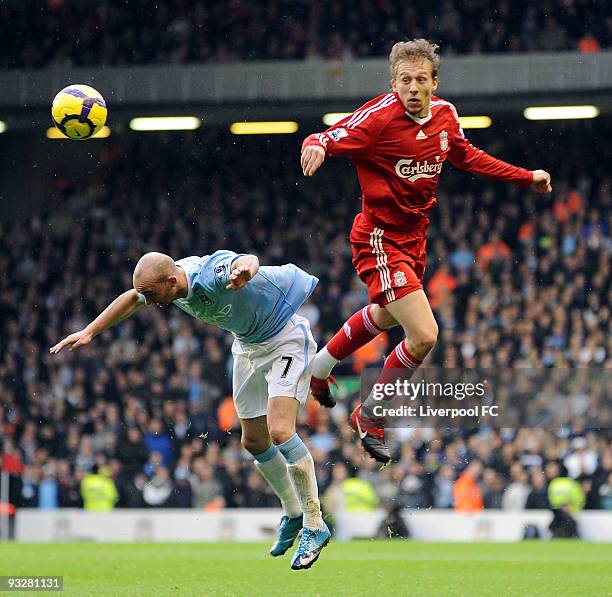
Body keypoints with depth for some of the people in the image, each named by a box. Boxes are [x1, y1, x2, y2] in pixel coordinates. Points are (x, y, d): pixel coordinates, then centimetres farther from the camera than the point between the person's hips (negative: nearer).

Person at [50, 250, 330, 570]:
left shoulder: (213, 273, -37)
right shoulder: (168, 280, -12)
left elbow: (247, 260, -59)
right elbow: (132, 299, 6)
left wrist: (245, 269, -83)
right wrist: (88, 332, 3)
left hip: (285, 337, -9)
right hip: (248, 345, 9)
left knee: (279, 431, -22)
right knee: (253, 441, 11)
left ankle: (315, 526, -12)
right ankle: (293, 514, 31)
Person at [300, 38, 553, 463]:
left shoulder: (444, 115, -2)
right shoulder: (381, 115, -23)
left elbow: (468, 157, 16)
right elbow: (330, 138, -30)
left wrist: (527, 177, 17)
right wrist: (317, 146, -55)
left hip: (413, 237, 8)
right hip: (380, 239, -8)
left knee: (385, 316, 32)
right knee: (424, 336, -17)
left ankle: (319, 368, 58)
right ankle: (370, 419, 5)